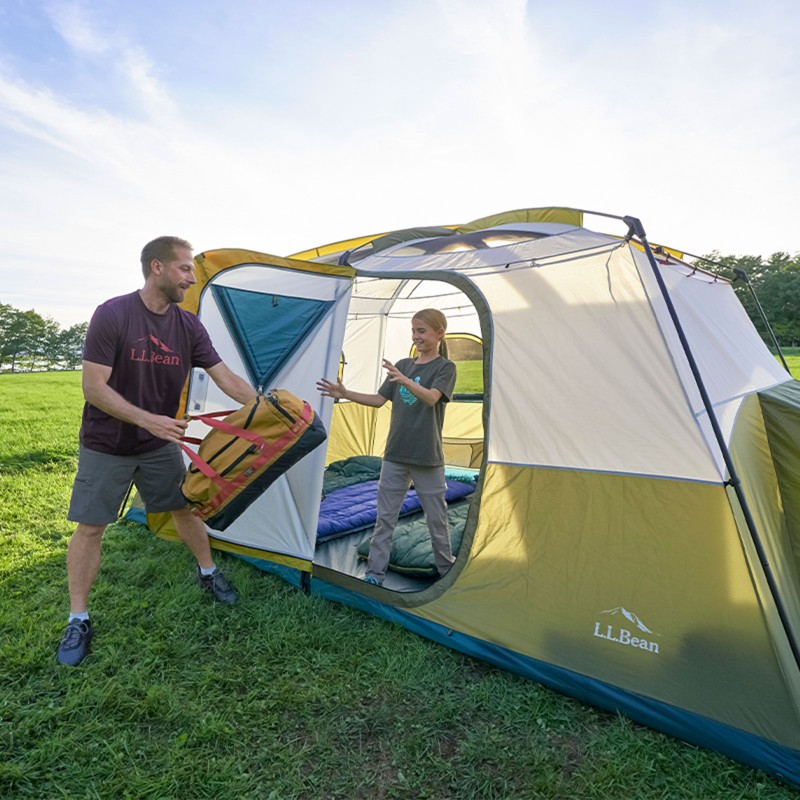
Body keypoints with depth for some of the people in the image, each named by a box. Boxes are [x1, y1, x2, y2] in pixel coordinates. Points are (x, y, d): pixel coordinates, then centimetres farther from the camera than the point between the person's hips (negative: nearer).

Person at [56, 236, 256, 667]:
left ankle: (207, 572, 35)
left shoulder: (189, 327, -8)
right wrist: (148, 419, -30)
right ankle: (78, 620, 19)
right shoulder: (112, 315, -21)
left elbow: (227, 379, -7)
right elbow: (94, 389, -22)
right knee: (89, 527, 4)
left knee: (185, 507, 12)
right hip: (105, 447, -4)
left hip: (160, 445, 4)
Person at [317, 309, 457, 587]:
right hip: (395, 455, 5)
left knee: (436, 517, 8)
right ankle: (375, 573, 16)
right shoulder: (403, 365, 10)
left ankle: (446, 569, 28)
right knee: (385, 517, 7)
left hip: (427, 458, -4)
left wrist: (405, 381, -43)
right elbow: (379, 400, 8)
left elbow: (432, 397, -25)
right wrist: (345, 394, -3)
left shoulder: (445, 367, -6)